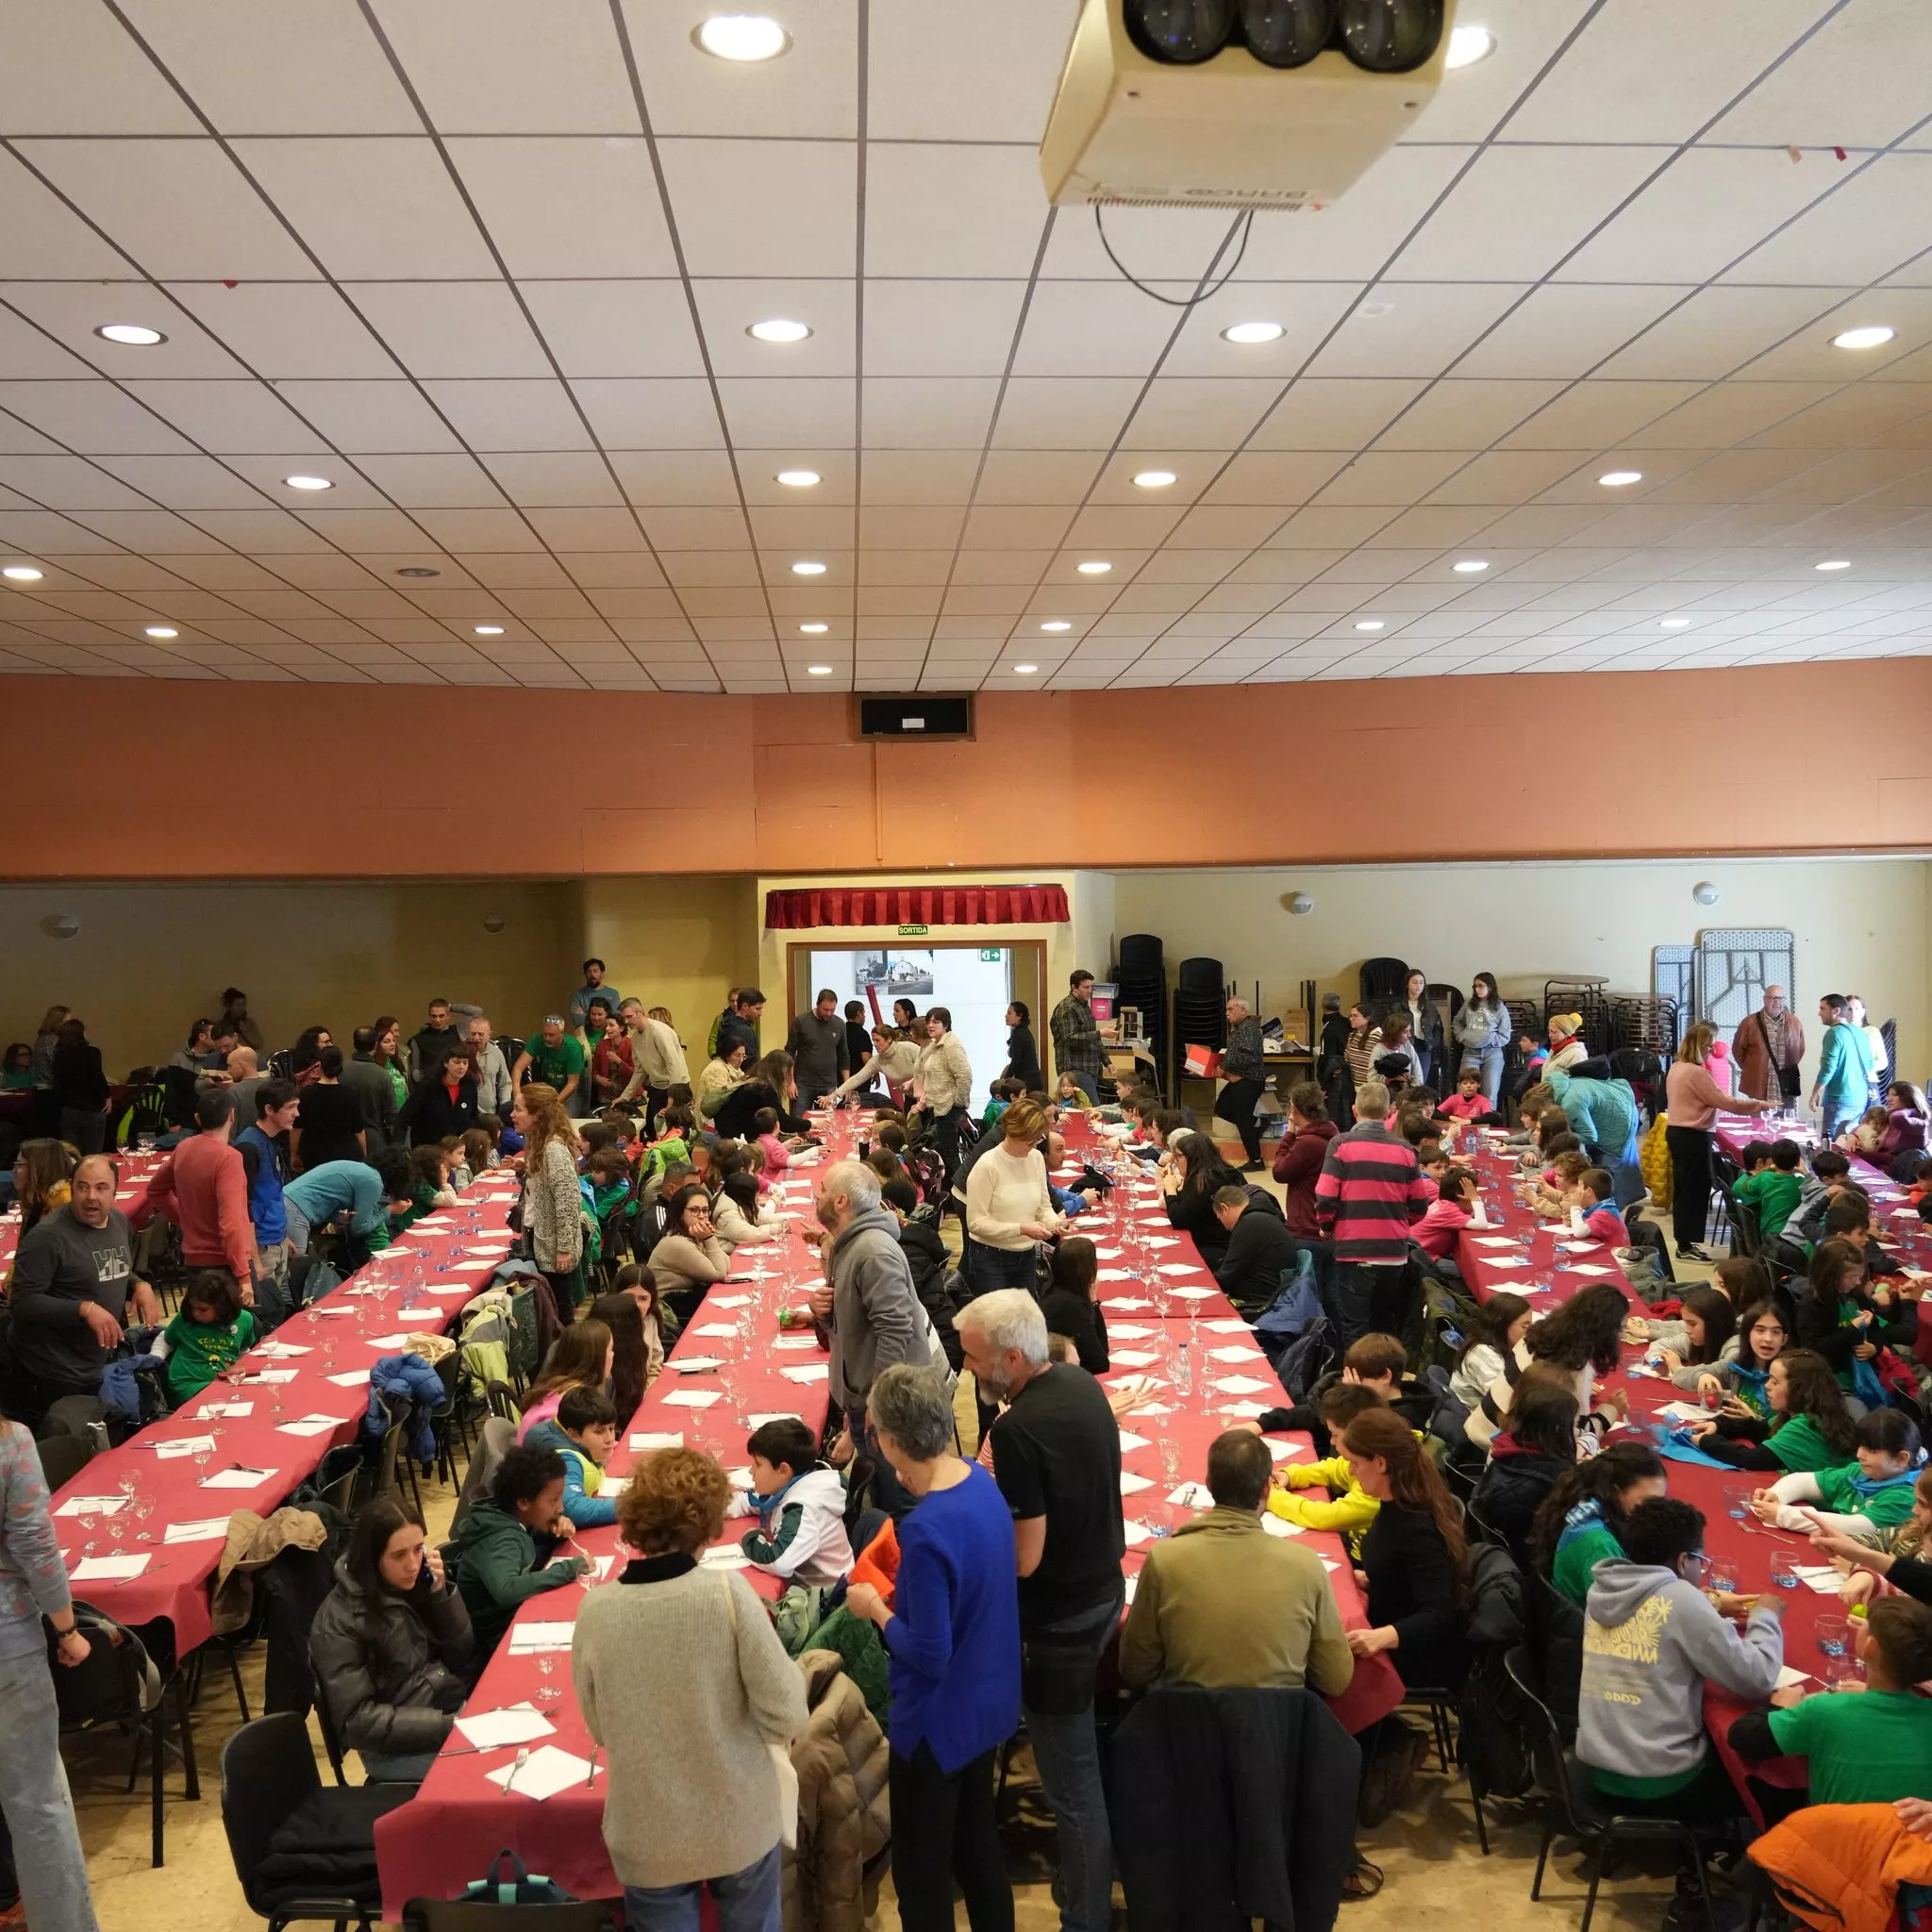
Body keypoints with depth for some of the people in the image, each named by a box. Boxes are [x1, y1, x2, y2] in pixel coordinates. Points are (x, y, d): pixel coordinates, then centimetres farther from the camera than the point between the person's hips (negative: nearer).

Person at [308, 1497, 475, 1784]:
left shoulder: (415, 1582, 0)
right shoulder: (339, 1621, -15)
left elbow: (461, 1656, 3)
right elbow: (357, 1720, -16)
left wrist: (441, 1591, -11)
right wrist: (448, 1726, -22)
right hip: (398, 1747, -6)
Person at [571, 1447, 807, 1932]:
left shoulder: (595, 1610, -13)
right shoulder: (728, 1593, -20)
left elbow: (600, 1731, 1)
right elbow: (785, 1713, -16)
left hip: (648, 1838, 1)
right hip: (739, 1825, -1)